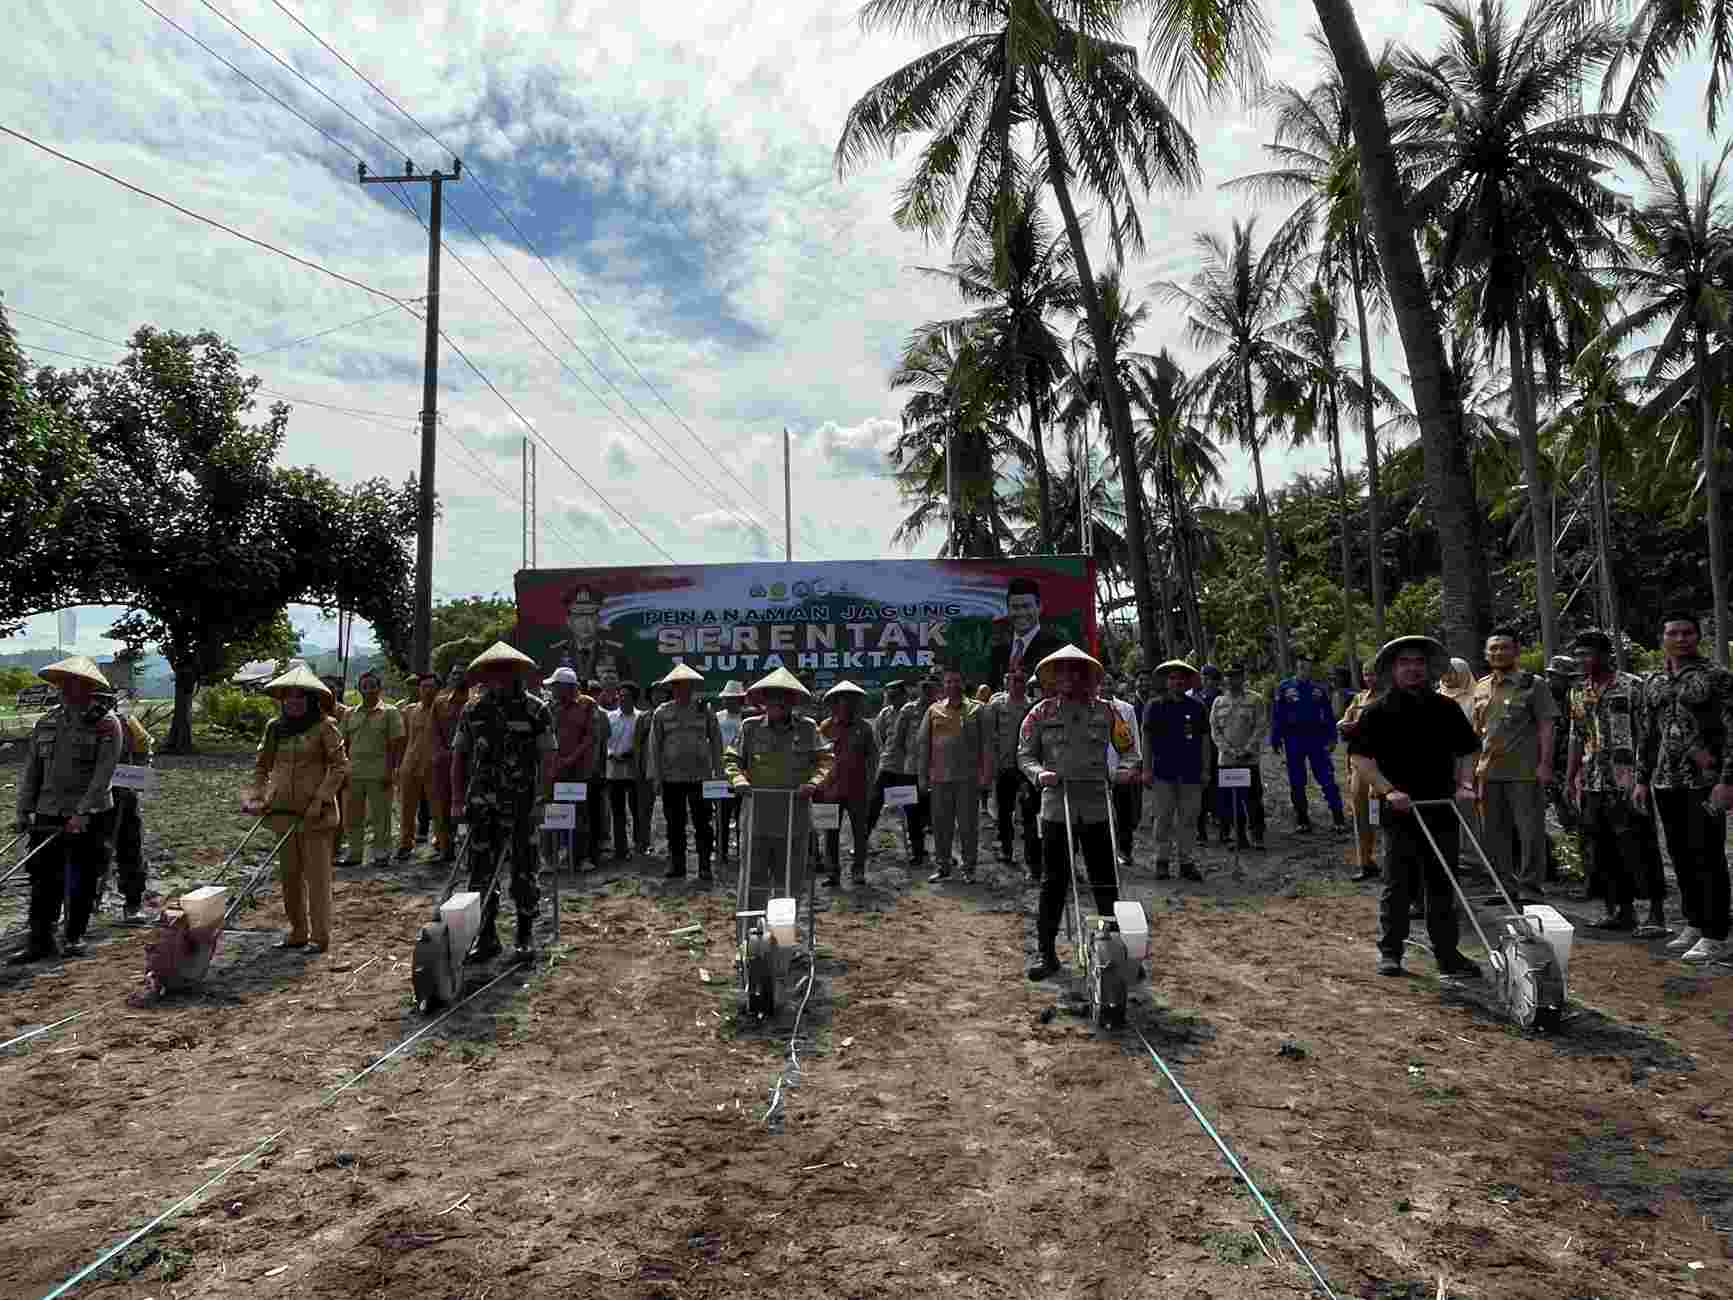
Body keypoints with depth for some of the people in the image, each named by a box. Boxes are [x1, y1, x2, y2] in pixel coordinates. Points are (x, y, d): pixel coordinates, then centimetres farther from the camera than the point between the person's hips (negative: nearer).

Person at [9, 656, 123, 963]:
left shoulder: (107, 723, -7)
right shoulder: (46, 722, 9)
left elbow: (103, 774, -14)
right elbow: (30, 770, 11)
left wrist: (82, 813, -21)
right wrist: (24, 812, 4)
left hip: (90, 817, -4)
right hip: (48, 816, 4)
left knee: (82, 881, 5)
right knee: (44, 878, 2)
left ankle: (75, 937, 19)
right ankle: (40, 941, 8)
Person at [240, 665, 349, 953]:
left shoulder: (324, 726, -7)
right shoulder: (274, 727, 9)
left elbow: (340, 765, -9)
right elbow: (262, 765, 15)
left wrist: (320, 799, -16)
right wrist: (256, 796, 1)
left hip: (315, 813, -6)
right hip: (284, 810, 6)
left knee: (316, 873, -2)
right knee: (290, 873, 13)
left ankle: (320, 936, 6)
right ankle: (298, 932, 24)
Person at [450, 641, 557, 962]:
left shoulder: (536, 711, -3)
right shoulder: (473, 711, 7)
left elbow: (548, 758, -6)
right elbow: (458, 756, 11)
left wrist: (542, 800, -14)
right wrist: (458, 800, 5)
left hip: (521, 805, -3)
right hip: (482, 806, 3)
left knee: (523, 871, 5)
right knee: (481, 872, 6)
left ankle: (526, 934, 18)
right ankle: (486, 936, 17)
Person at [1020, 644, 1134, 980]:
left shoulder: (1105, 711, 8)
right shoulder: (1041, 713, 5)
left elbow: (1127, 748, 15)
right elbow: (1025, 754, 5)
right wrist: (1038, 773, -14)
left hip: (1096, 807, 1)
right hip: (1056, 806, -1)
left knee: (1105, 881, 5)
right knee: (1053, 881, 4)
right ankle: (1045, 951, 12)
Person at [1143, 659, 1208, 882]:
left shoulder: (1197, 706, 8)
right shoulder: (1155, 706, 2)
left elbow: (1205, 739, 12)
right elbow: (1146, 738, 3)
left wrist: (1205, 769, 8)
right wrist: (1146, 769, -2)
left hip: (1191, 772, 2)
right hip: (1164, 771, -2)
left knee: (1188, 818, 7)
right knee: (1164, 818, 3)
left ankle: (1186, 862, 16)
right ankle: (1162, 862, 12)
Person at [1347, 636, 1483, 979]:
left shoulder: (1446, 708, 11)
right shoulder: (1377, 711, -3)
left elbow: (1467, 751, 18)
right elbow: (1360, 757, -8)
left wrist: (1464, 784, 2)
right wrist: (1389, 791, -18)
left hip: (1442, 810, 4)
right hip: (1399, 810, -4)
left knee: (1443, 885, 11)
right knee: (1397, 884, 1)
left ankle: (1448, 953, 22)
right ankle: (1389, 952, 12)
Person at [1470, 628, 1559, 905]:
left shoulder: (1533, 684, -2)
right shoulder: (1481, 687, 14)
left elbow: (1546, 726, -6)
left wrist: (1544, 763, -14)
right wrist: (1473, 767, 14)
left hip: (1524, 772, -6)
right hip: (1489, 772, 6)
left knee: (1529, 831, -2)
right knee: (1494, 833, 11)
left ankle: (1530, 888, 7)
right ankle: (1508, 886, 23)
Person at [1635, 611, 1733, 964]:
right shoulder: (1652, 681, 13)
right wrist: (1642, 779, 14)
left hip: (1704, 780, -6)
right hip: (1665, 781, 6)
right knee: (1680, 856, 12)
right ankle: (1694, 925, 24)